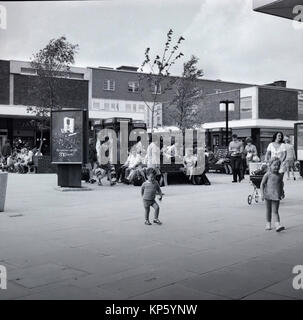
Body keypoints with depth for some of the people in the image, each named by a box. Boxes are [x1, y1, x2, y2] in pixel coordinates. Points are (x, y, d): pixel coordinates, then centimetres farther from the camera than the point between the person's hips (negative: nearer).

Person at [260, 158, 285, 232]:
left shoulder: (280, 175, 5)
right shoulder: (268, 175, -7)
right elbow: (262, 184, -6)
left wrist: (281, 193, 23)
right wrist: (262, 194, -12)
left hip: (276, 196, 2)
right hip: (268, 195, -2)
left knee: (276, 211, -4)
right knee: (268, 210, 11)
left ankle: (278, 225, -11)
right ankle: (268, 224, 22)